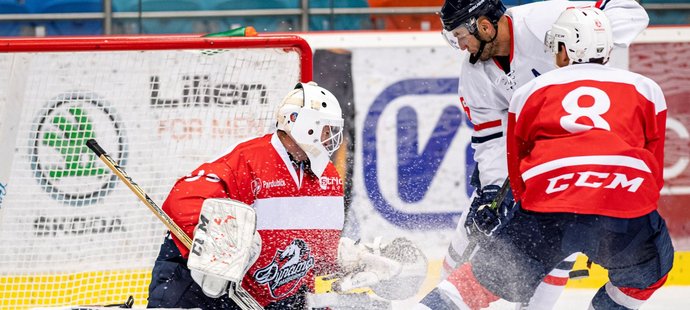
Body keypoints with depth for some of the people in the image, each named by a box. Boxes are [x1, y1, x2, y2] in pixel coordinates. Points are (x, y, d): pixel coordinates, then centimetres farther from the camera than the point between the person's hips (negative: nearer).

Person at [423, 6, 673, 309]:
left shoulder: (530, 92, 22)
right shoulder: (646, 90, 23)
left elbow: (517, 170, 28)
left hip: (549, 208, 0)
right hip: (626, 208, 0)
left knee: (492, 276, 16)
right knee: (646, 272, 29)